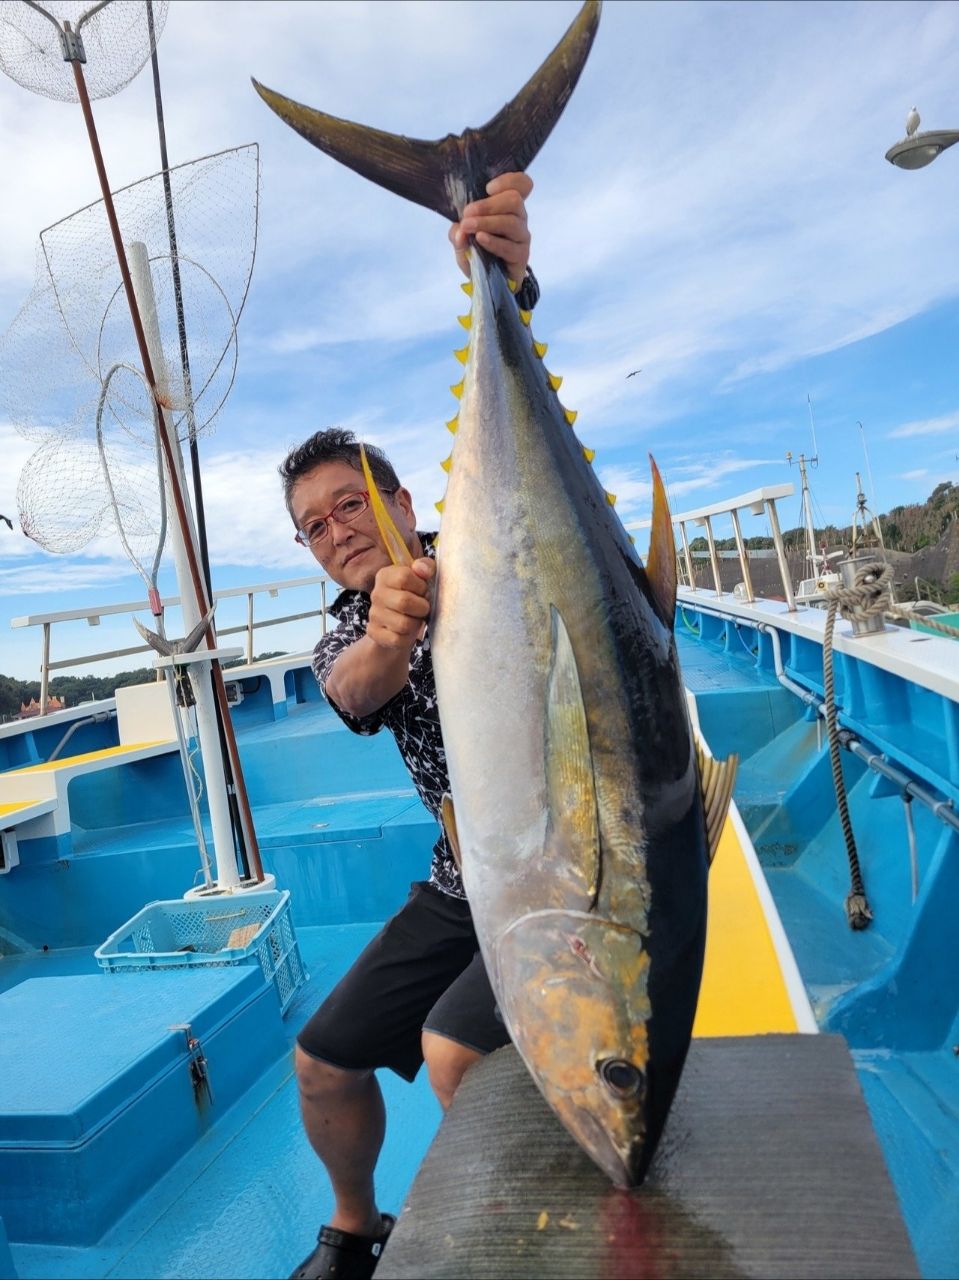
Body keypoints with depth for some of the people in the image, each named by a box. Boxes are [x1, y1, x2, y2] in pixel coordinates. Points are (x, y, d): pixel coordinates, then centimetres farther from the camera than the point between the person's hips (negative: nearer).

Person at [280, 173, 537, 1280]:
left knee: (453, 1048, -24)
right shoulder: (341, 636, 4)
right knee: (322, 1065, 10)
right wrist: (383, 634, -43)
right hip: (465, 879, 6)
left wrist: (504, 288, -42)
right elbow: (354, 694, -21)